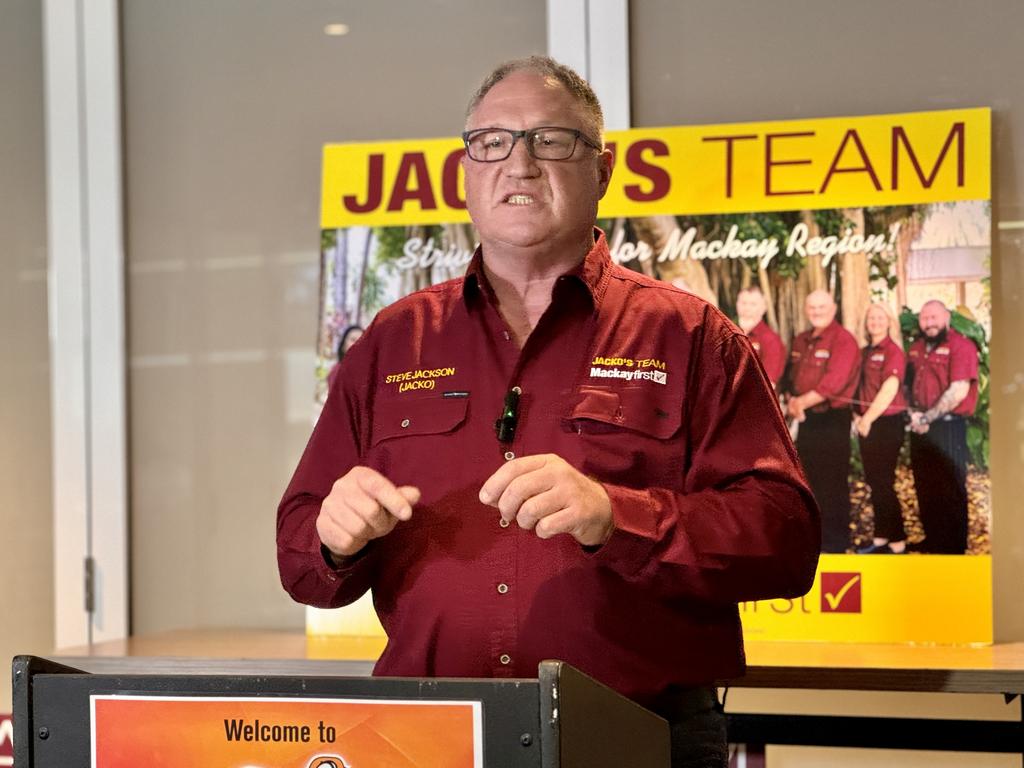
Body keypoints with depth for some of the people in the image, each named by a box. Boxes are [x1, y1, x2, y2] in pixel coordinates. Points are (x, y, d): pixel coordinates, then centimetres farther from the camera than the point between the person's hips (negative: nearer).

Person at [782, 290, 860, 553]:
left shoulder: (844, 340, -11)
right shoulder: (800, 341, 15)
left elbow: (833, 383, -21)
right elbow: (791, 376, 17)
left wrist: (802, 402, -16)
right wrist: (791, 401, -4)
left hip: (832, 420, -8)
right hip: (804, 420, 8)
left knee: (832, 482, -4)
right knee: (807, 480, 13)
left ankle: (835, 543, 3)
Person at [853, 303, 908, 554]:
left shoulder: (893, 351, -10)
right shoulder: (865, 352, 13)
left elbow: (890, 388, -18)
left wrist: (868, 419, -16)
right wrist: (858, 416, 5)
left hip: (888, 423, -8)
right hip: (867, 424, 8)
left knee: (884, 483, -6)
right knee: (874, 482, 11)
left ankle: (897, 542, -1)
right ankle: (880, 538, 19)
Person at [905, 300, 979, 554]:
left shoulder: (961, 346, -10)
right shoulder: (916, 348, 14)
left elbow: (958, 391, -18)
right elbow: (907, 384, 20)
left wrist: (927, 418, -15)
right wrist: (913, 413, 0)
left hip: (948, 426, -7)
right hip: (920, 427, 7)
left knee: (950, 490, -2)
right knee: (924, 487, 14)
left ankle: (954, 547, 5)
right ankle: (932, 540, 26)